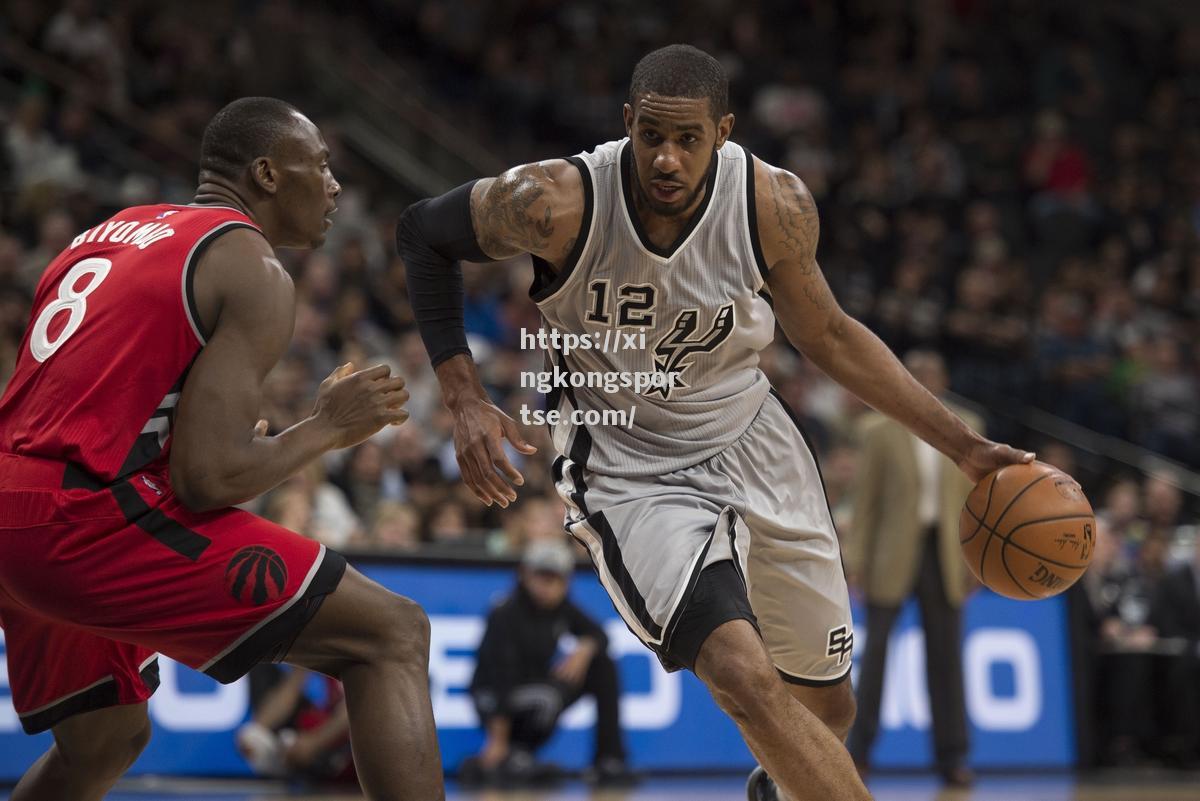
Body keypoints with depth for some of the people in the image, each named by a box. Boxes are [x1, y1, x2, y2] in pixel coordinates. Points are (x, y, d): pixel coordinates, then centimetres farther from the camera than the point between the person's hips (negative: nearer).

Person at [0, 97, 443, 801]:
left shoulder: (108, 235, 20)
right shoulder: (256, 273, -5)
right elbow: (208, 477, -14)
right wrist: (329, 425, 2)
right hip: (91, 518, -9)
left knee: (103, 743, 32)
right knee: (392, 635, -6)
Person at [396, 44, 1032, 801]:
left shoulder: (776, 206, -17)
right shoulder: (560, 202, -25)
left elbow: (829, 336, 1)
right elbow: (425, 233, -7)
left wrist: (962, 445, 0)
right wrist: (465, 399, -15)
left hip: (753, 445, 4)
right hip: (630, 473, -3)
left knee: (827, 707, 16)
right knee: (747, 679, -28)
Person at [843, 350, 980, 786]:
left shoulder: (964, 428, 8)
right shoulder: (880, 431, -1)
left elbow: (972, 496, 11)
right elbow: (865, 499, -1)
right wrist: (858, 558, -5)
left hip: (944, 552, 3)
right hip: (894, 551, -2)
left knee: (946, 653, 4)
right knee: (876, 645, -3)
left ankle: (951, 756, 10)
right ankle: (859, 750, 6)